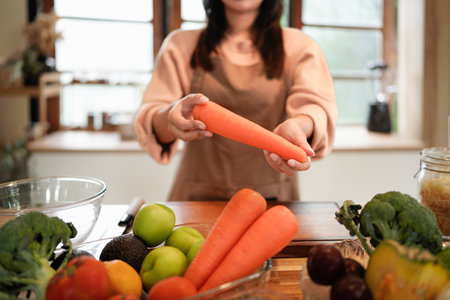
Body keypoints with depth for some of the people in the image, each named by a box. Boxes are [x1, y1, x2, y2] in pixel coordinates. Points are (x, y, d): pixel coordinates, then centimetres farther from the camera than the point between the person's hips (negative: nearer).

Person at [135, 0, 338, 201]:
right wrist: (171, 117, -26)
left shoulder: (298, 46, 10)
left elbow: (317, 104, -9)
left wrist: (298, 125, -34)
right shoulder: (180, 45, 12)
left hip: (271, 197, 0)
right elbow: (148, 116, -1)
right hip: (198, 194, 1)